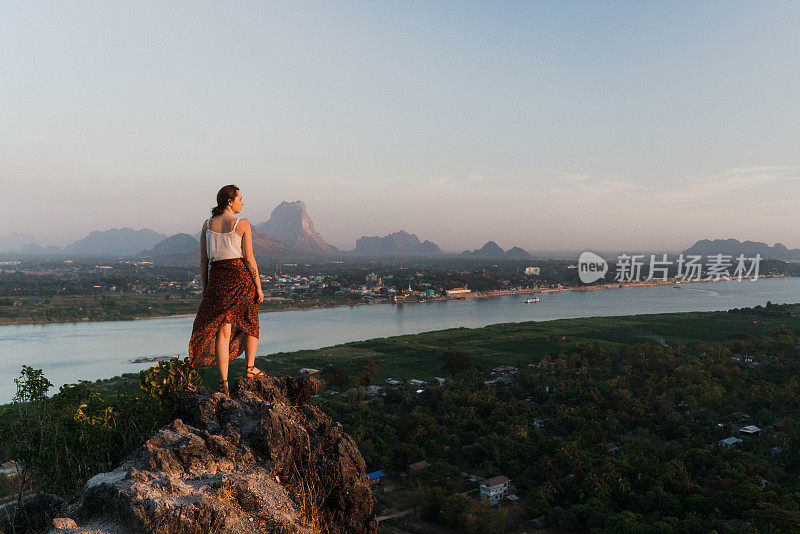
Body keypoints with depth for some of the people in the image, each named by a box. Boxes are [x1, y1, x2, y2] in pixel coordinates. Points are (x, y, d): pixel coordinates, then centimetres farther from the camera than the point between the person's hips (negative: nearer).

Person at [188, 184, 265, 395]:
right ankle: (250, 368, 27)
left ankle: (224, 384, 1)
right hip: (240, 276, -3)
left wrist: (205, 288, 15)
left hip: (217, 279, 3)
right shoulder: (242, 224, -6)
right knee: (250, 322, 20)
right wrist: (258, 287, -1)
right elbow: (249, 259, -7)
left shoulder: (207, 225, 7)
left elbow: (203, 261, 8)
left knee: (222, 332, 4)